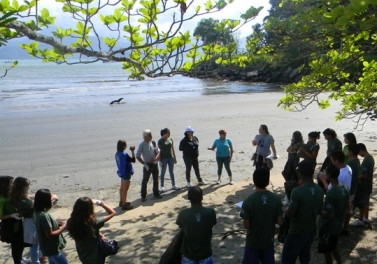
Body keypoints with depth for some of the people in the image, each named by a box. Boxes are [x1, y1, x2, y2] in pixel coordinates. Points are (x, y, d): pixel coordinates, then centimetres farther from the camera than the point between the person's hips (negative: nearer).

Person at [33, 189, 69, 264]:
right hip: (53, 249, -9)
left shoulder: (37, 213, 2)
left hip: (50, 247, 9)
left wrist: (57, 225, 4)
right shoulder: (44, 216, -27)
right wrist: (63, 227, -16)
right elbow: (50, 234, -25)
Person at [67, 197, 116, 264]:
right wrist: (100, 203, -16)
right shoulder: (94, 223, -33)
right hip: (96, 258, -5)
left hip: (83, 257, 5)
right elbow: (112, 213, -22)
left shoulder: (71, 223, -19)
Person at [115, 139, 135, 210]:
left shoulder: (117, 154, 1)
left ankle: (121, 202, 35)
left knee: (122, 188, 21)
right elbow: (133, 160, -18)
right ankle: (124, 205, 7)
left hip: (122, 172, 9)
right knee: (125, 189, 0)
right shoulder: (125, 155, -26)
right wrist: (132, 151, -14)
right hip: (126, 173, -9)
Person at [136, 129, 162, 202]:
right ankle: (143, 196, 14)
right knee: (145, 181, 3)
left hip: (154, 164, 5)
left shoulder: (153, 143, 3)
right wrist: (144, 163, -16)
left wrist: (155, 158, -12)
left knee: (156, 180, 14)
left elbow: (158, 152, 8)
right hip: (147, 165, -4)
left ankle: (156, 194, 28)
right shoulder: (141, 145, -10)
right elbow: (138, 156, -13)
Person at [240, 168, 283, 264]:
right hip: (269, 241, 3)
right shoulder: (276, 198, -13)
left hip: (253, 242, -2)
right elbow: (280, 222, -7)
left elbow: (246, 225, -15)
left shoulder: (248, 201, -21)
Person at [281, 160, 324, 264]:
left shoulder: (297, 192, -26)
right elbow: (319, 211, 7)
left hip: (297, 232, -6)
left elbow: (289, 214, -19)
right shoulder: (319, 191, -5)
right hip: (311, 230, 6)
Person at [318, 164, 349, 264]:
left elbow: (330, 214, -27)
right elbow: (346, 207, 8)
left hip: (328, 227, -8)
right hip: (338, 225, 8)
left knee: (327, 251, 11)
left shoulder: (331, 194, -30)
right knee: (333, 247, 27)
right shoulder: (345, 189, -4)